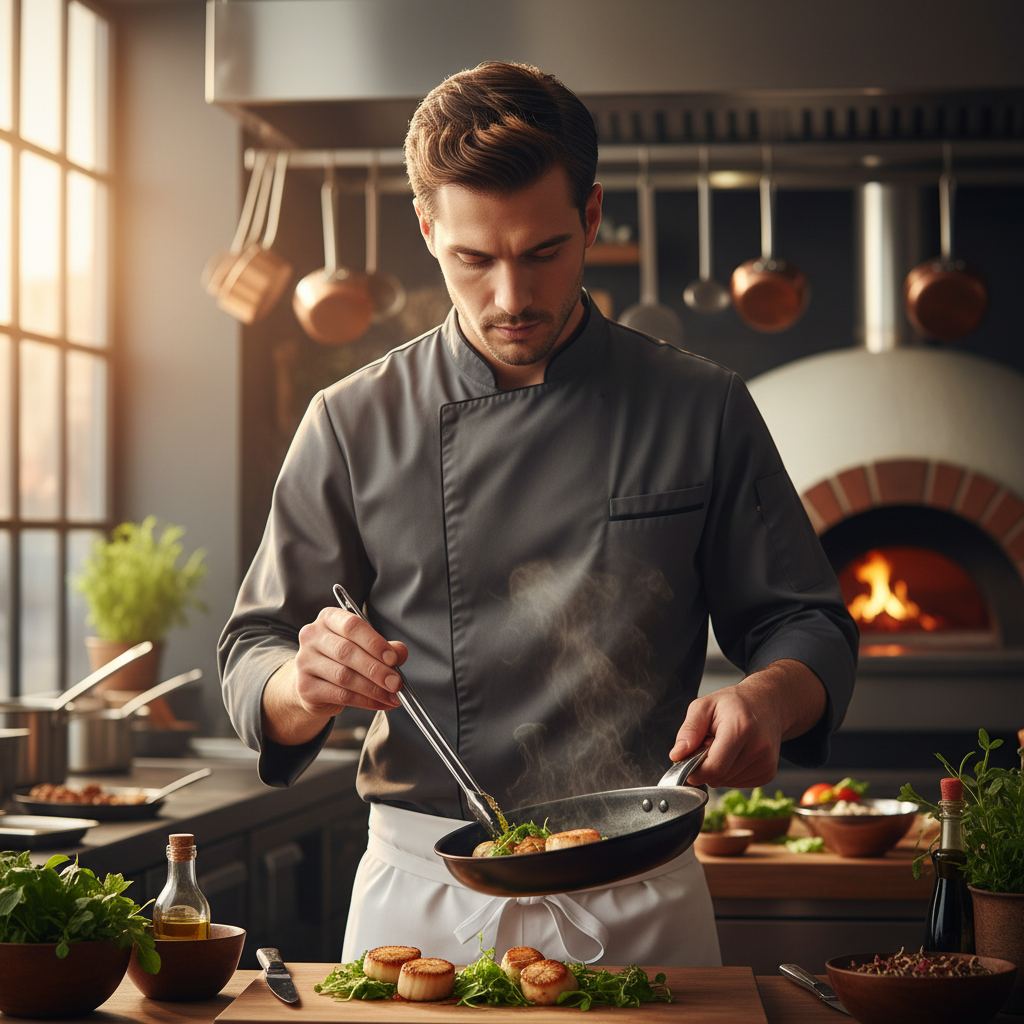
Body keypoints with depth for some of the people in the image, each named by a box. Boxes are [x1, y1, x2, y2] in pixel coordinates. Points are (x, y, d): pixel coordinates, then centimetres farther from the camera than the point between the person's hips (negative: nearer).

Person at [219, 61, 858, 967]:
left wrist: (770, 698, -18)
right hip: (421, 900, 0)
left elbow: (810, 627, 4)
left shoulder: (703, 409, -1)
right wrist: (307, 685, -20)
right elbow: (253, 670, 3)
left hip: (638, 912, 0)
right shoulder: (355, 426, -1)